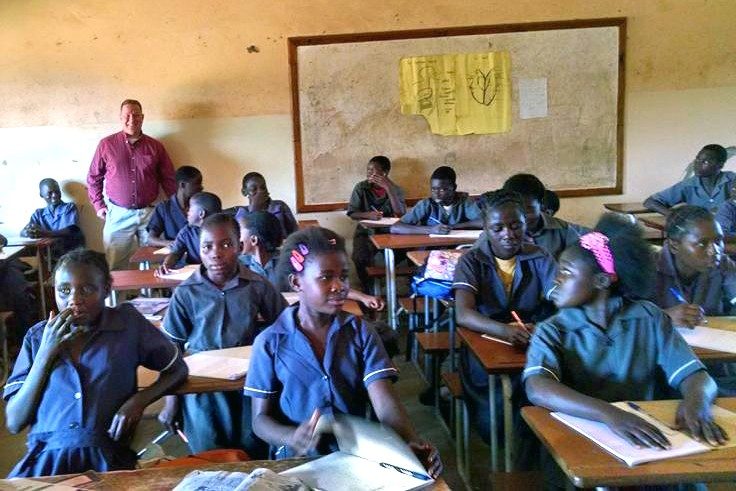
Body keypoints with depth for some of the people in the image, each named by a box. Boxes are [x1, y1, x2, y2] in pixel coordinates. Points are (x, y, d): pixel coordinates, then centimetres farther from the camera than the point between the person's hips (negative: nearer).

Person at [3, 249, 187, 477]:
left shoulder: (128, 323, 2)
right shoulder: (37, 336, 8)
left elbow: (178, 369, 11)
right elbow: (14, 423, 5)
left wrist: (138, 400, -7)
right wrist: (46, 353, -5)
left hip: (106, 456, -2)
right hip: (45, 456, 2)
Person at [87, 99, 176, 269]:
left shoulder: (155, 146, 5)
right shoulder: (107, 144, 2)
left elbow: (168, 179, 10)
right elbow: (93, 178, 10)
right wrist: (98, 205, 4)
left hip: (150, 213, 1)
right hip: (118, 215, -1)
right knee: (115, 267, 3)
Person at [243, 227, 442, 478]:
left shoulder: (361, 332, 1)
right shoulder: (269, 342, -4)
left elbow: (385, 403, -9)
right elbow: (261, 419, -1)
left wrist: (412, 444, -28)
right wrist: (292, 438, -22)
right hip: (297, 460, 0)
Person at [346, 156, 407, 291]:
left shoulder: (395, 189, 1)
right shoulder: (361, 187, 0)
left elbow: (400, 213, -14)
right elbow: (352, 213, -3)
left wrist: (388, 189, -21)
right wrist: (368, 215, -24)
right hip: (366, 231, 0)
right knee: (360, 258, -29)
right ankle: (367, 291, -6)